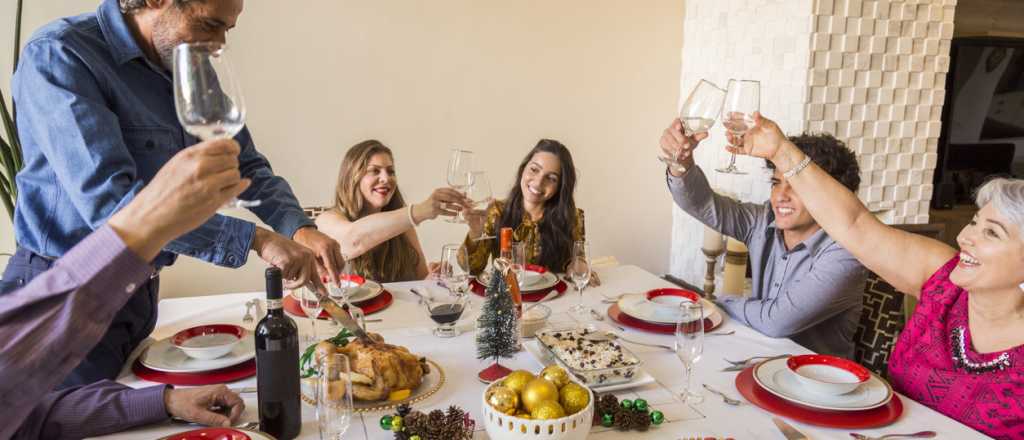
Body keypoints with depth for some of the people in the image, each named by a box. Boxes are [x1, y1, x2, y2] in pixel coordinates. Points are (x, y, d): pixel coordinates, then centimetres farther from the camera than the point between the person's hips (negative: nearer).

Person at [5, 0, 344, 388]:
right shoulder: (58, 55, -19)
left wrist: (300, 229, -12)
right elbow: (108, 200, -30)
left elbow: (246, 165, 8)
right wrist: (256, 239, -30)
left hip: (140, 290, 7)